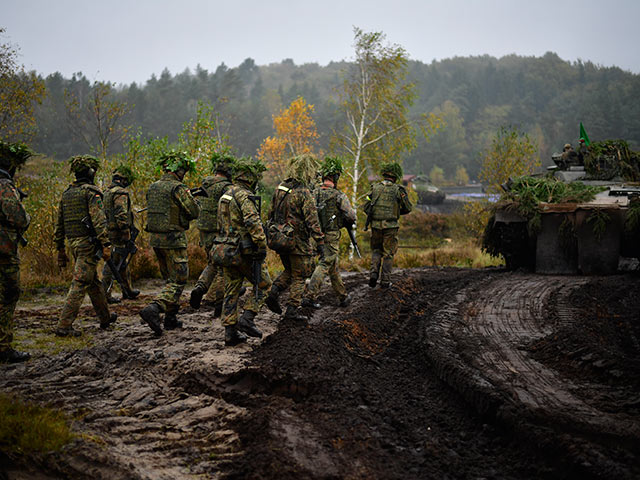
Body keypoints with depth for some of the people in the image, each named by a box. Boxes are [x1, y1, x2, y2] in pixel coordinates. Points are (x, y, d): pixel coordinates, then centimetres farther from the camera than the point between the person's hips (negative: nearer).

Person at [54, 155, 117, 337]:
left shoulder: (67, 193, 14)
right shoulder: (91, 192, -9)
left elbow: (59, 224, 16)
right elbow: (99, 220, -18)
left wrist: (60, 250, 21)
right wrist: (106, 245, -19)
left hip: (73, 243, 8)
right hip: (89, 242, -8)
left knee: (93, 282, 20)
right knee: (80, 284, -8)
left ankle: (105, 318, 32)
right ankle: (64, 325, -12)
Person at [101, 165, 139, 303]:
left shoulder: (108, 192, 14)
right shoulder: (121, 193, -16)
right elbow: (121, 215, -24)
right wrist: (126, 235, -22)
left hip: (111, 231, 10)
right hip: (119, 234, -10)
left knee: (122, 262, 19)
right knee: (113, 263, -5)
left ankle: (127, 291, 29)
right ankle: (104, 294, -3)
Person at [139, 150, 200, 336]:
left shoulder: (153, 187, 9)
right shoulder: (178, 188, -14)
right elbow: (194, 212, -11)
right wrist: (188, 197, 8)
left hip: (155, 238, 8)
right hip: (173, 239, -8)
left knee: (169, 278, 19)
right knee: (178, 281, -3)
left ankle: (171, 318, 19)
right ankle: (153, 309, -21)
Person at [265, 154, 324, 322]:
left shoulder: (280, 188, 6)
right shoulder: (304, 193, -17)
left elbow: (271, 213, 14)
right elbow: (312, 221, -20)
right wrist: (320, 243, -18)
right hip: (298, 242, -7)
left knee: (290, 271, 23)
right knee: (299, 276, 5)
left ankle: (273, 292, 4)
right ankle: (292, 309, 5)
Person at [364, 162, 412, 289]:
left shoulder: (375, 188, 2)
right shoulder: (398, 190, -5)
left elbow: (366, 208, 3)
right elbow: (408, 208, 3)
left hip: (375, 225, 2)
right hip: (391, 226, -2)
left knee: (376, 250, 20)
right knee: (388, 253, 9)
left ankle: (374, 273, 0)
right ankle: (385, 281, 8)